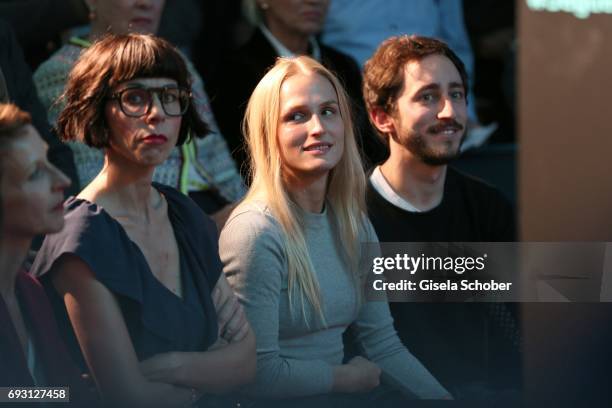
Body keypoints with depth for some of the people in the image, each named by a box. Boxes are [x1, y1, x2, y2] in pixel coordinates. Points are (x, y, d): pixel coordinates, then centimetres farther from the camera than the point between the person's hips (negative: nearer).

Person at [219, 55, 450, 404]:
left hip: (339, 399, 6)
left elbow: (384, 346, 10)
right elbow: (260, 375, -19)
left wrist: (447, 400, -3)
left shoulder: (355, 225, 8)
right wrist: (353, 377, -6)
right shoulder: (255, 232, -16)